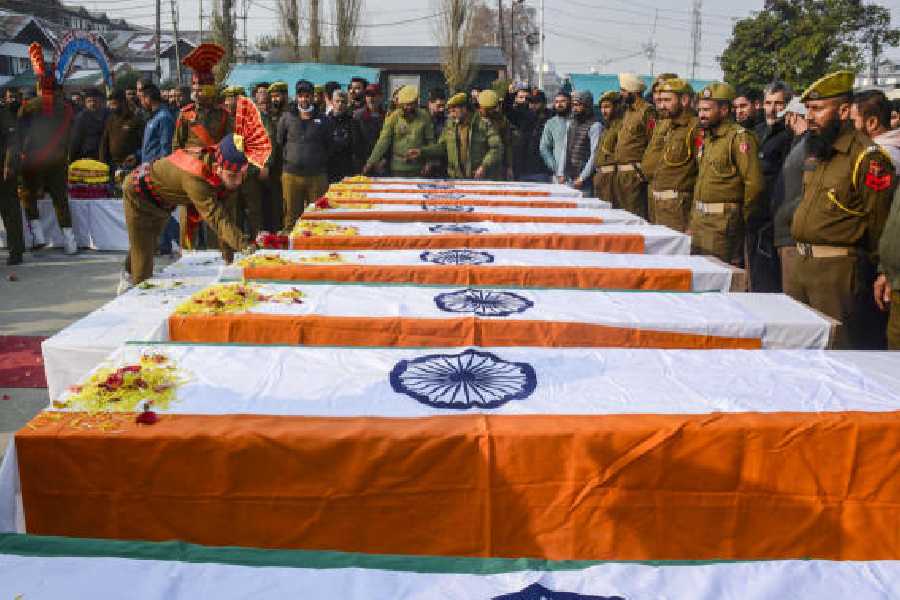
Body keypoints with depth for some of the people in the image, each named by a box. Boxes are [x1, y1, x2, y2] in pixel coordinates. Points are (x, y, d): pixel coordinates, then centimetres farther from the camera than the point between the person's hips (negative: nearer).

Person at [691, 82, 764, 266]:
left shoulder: (739, 137, -13)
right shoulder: (707, 137, 15)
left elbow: (754, 183, -18)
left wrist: (742, 218, -7)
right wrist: (694, 215, 17)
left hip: (723, 222, -8)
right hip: (699, 218, 8)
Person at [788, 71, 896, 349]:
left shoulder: (867, 157, -14)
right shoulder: (815, 153, 14)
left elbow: (880, 224, -13)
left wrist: (870, 270, -5)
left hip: (840, 272, -9)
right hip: (802, 264, 9)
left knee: (836, 346, -1)